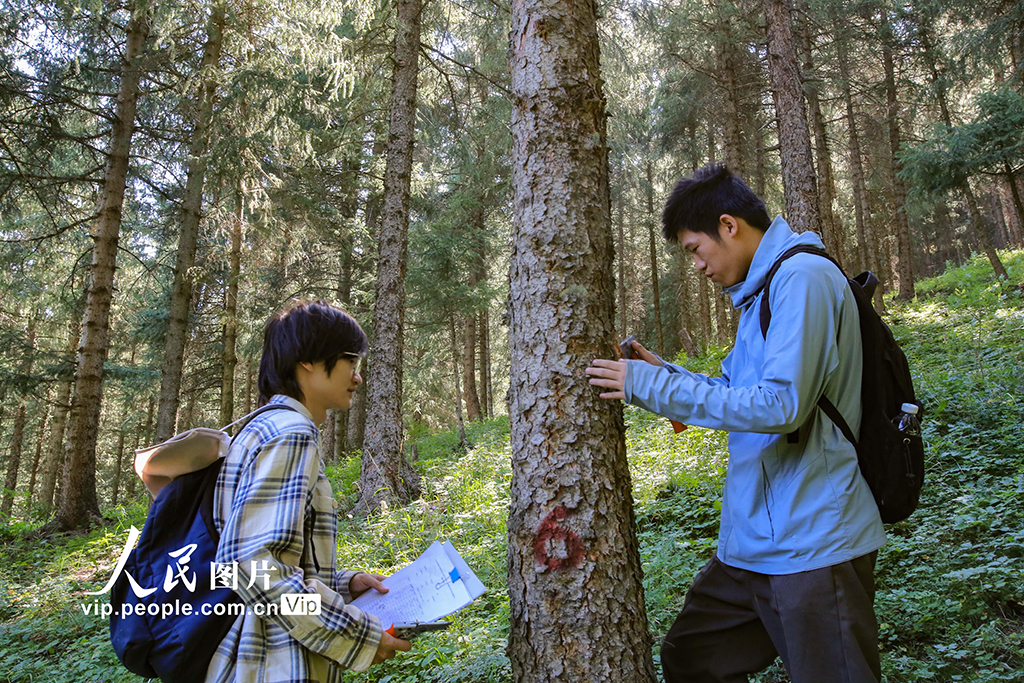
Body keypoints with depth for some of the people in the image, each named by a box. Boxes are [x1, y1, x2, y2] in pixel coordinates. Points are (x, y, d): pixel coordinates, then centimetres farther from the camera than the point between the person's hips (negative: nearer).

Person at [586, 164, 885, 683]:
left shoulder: (803, 277, -16)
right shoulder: (762, 291, 15)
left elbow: (781, 404, -25)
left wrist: (652, 387, -20)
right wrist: (664, 371, 10)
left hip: (811, 544, -10)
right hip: (754, 540, 10)